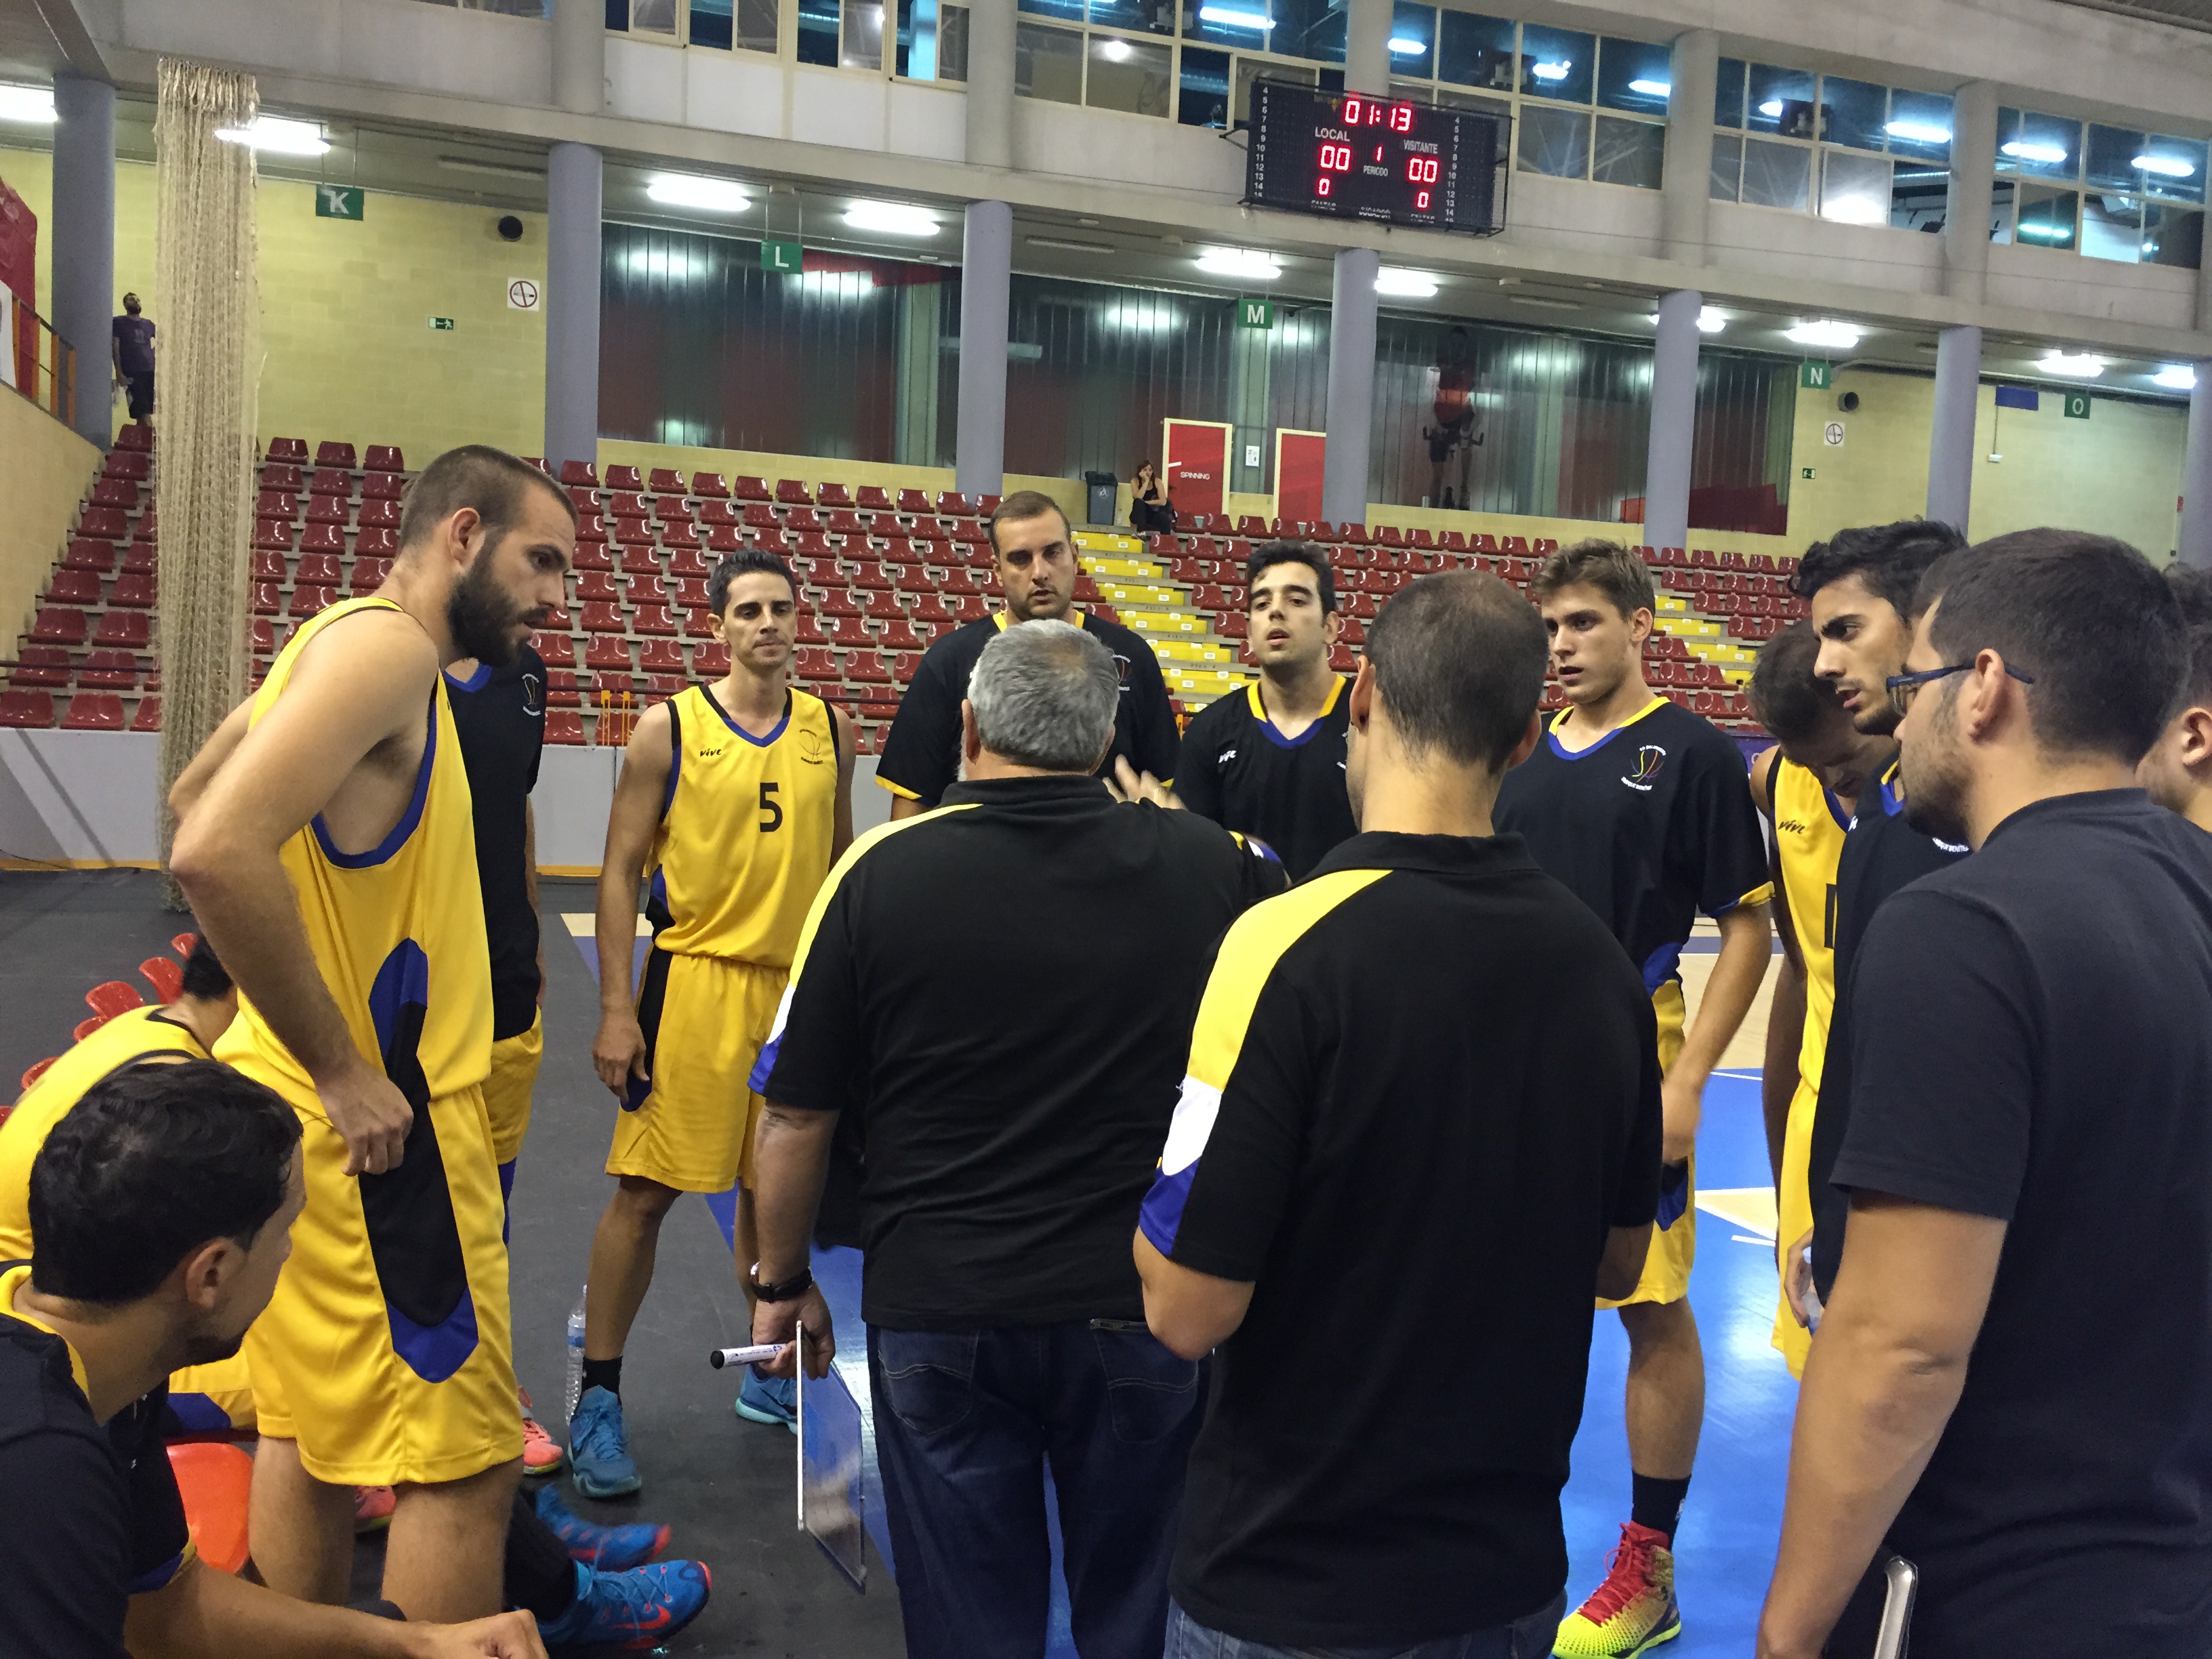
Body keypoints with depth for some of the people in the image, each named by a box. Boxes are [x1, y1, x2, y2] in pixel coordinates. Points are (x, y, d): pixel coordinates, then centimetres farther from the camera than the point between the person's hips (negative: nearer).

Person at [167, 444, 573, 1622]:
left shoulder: (340, 642, 12)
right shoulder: (388, 643, -18)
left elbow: (193, 794, 25)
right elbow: (215, 852, -30)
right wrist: (342, 1072, -22)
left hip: (305, 1117, 10)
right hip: (375, 1127, -10)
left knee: (308, 1427, 20)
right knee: (464, 1459, -1)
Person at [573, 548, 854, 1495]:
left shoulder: (829, 730, 7)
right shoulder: (669, 727, -4)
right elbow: (621, 870, -3)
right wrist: (615, 1010, -9)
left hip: (799, 983, 4)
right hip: (694, 978, -3)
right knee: (645, 1191, -2)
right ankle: (598, 1397, 12)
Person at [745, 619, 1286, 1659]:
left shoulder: (880, 871, -11)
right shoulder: (1208, 863, -9)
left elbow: (797, 1116, -5)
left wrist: (784, 1281, 9)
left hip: (937, 1310, -1)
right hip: (1145, 1304, 1)